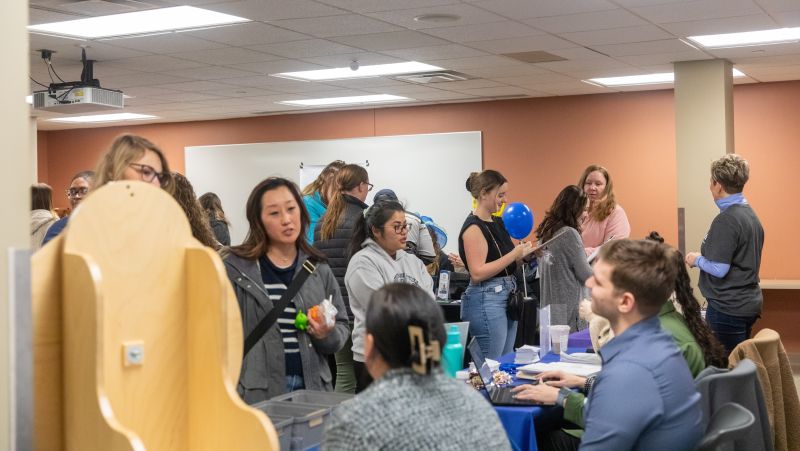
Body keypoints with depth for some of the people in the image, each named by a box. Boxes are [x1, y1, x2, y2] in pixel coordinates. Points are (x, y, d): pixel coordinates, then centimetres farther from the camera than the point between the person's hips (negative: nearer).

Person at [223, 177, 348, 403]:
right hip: (256, 393, -3)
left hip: (312, 390, 4)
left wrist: (327, 335, -8)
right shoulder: (234, 268, -3)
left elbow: (342, 327, 14)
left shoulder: (318, 269, 8)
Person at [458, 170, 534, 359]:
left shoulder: (498, 222, 12)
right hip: (486, 300, -9)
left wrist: (523, 253, 4)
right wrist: (514, 255, -20)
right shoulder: (473, 227, -13)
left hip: (507, 297, 9)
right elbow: (477, 273, -20)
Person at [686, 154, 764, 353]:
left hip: (728, 307, -9)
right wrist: (706, 256, 16)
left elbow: (719, 269, -20)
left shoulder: (726, 220, -18)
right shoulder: (751, 215, 9)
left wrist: (696, 259, -4)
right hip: (749, 303, 9)